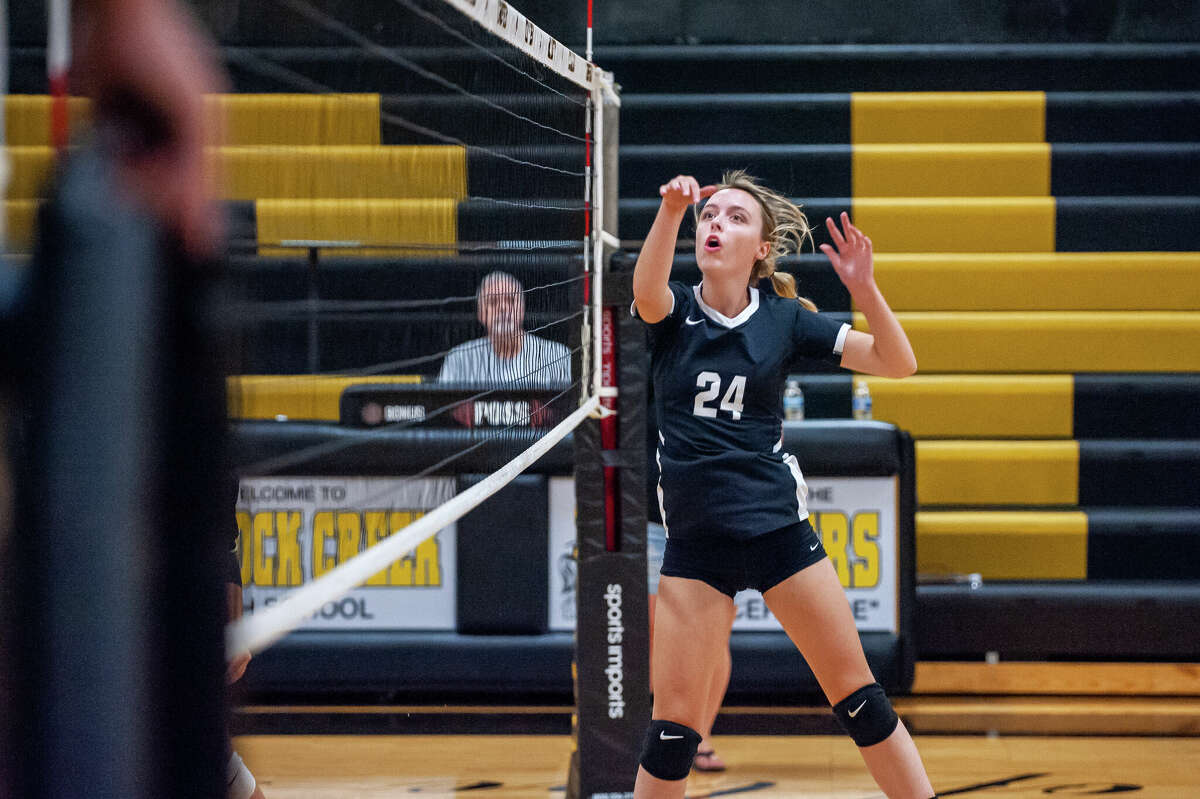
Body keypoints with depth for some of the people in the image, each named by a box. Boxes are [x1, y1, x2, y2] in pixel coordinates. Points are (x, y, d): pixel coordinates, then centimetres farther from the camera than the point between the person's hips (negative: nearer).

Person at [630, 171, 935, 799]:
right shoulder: (672, 314, 1)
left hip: (778, 529, 0)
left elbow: (897, 363, -2)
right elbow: (647, 288, -25)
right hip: (694, 541, 0)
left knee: (857, 696, 2)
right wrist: (672, 209, -44)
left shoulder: (784, 318, 3)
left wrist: (864, 288, -19)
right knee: (672, 722, -3)